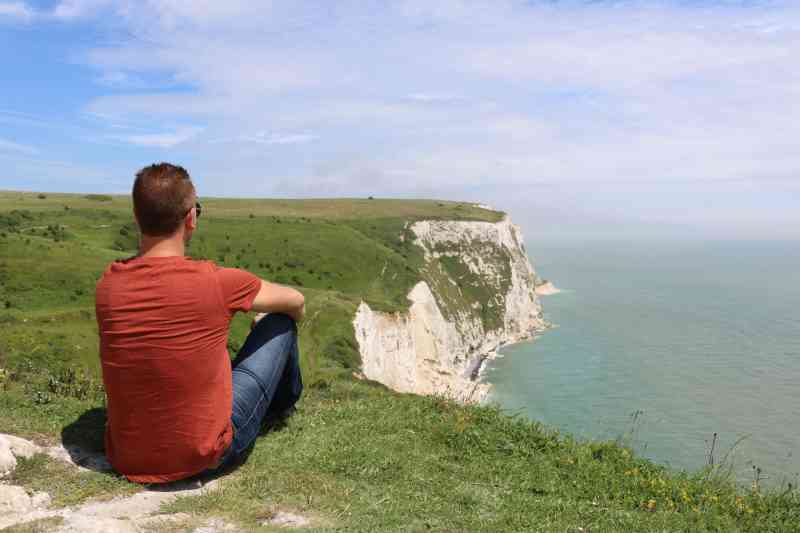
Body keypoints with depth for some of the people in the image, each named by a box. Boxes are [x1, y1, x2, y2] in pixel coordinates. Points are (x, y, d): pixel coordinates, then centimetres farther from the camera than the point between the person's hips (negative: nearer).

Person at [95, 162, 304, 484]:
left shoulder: (107, 287, -8)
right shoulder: (217, 282, -19)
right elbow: (296, 302, 0)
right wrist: (288, 328, 23)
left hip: (127, 460, 5)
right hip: (206, 456, -4)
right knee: (279, 323, 9)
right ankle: (283, 404, 39)